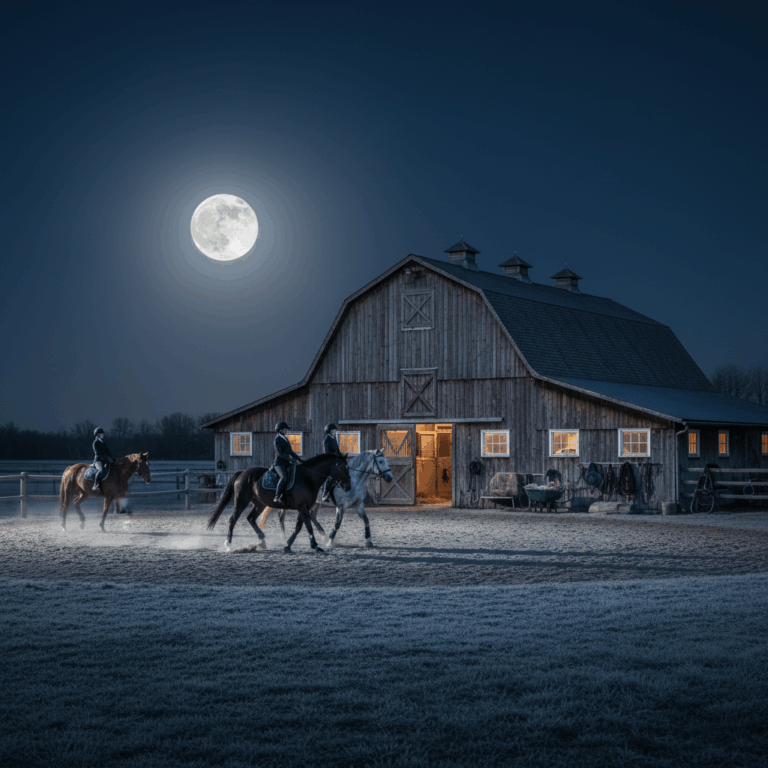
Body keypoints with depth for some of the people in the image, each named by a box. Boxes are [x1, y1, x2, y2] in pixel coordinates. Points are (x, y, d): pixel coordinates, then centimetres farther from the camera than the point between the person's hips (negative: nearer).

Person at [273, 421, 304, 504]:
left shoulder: (285, 439, 21)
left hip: (286, 463, 9)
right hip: (279, 462, -9)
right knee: (284, 477, -31)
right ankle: (277, 497, -31)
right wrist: (290, 459, -24)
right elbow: (280, 453, -15)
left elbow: (291, 452, 25)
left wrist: (300, 459, 18)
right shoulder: (277, 439, -4)